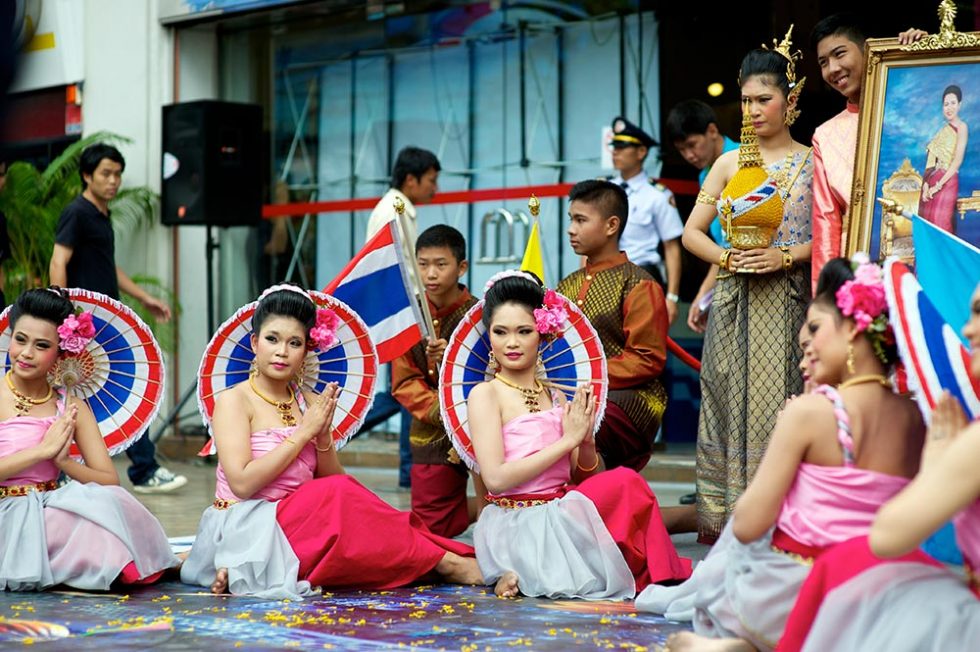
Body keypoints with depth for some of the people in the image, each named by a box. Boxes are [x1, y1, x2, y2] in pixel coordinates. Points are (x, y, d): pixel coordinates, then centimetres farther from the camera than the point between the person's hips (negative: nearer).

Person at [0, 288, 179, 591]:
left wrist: (63, 461, -16)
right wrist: (41, 450, -15)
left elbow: (110, 481, 1)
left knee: (108, 501, -28)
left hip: (49, 514, 4)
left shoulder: (70, 407, 8)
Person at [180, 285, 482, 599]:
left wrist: (323, 437, -10)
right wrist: (303, 433, -15)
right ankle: (444, 563, -18)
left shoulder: (309, 403, 9)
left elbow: (332, 479, 8)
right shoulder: (235, 400, -6)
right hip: (243, 525, -5)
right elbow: (243, 483, -18)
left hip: (298, 523, 6)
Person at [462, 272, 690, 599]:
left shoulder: (557, 398, 13)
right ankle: (660, 579, -2)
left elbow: (585, 479, 15)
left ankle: (527, 574, -12)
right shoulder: (486, 394, -4)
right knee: (626, 483, -20)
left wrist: (587, 443, -8)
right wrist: (567, 440, -13)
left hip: (562, 518, 6)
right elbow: (496, 478, -16)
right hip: (516, 526, -6)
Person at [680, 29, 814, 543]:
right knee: (729, 401, 1)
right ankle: (725, 519, 7)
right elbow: (692, 233, 11)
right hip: (733, 303, 3)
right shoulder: (730, 163, 11)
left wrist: (784, 256, -14)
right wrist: (727, 258, -6)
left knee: (778, 404, -6)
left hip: (786, 303, -3)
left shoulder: (812, 164, 4)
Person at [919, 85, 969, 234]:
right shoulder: (943, 129, 18)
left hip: (946, 181, -7)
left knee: (940, 224, -10)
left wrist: (938, 185, -16)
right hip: (932, 181, 7)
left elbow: (957, 161, -13)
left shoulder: (961, 127, -4)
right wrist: (926, 184, -2)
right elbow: (932, 160, 13)